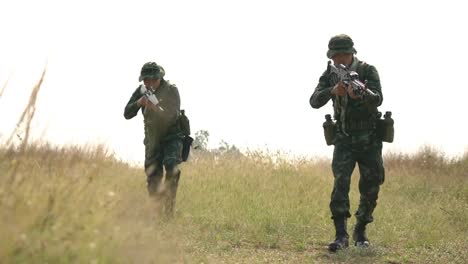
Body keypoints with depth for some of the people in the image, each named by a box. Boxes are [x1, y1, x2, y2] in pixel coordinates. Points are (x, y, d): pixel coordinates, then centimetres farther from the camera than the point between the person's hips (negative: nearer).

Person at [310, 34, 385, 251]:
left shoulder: (368, 71, -10)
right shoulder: (329, 75, -1)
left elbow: (377, 99, -25)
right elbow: (314, 102, -13)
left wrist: (359, 94, -47)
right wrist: (333, 91, -33)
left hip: (369, 138, -1)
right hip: (344, 139, 1)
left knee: (370, 187, 2)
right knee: (341, 181, -18)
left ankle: (360, 231, 23)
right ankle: (341, 235, -25)